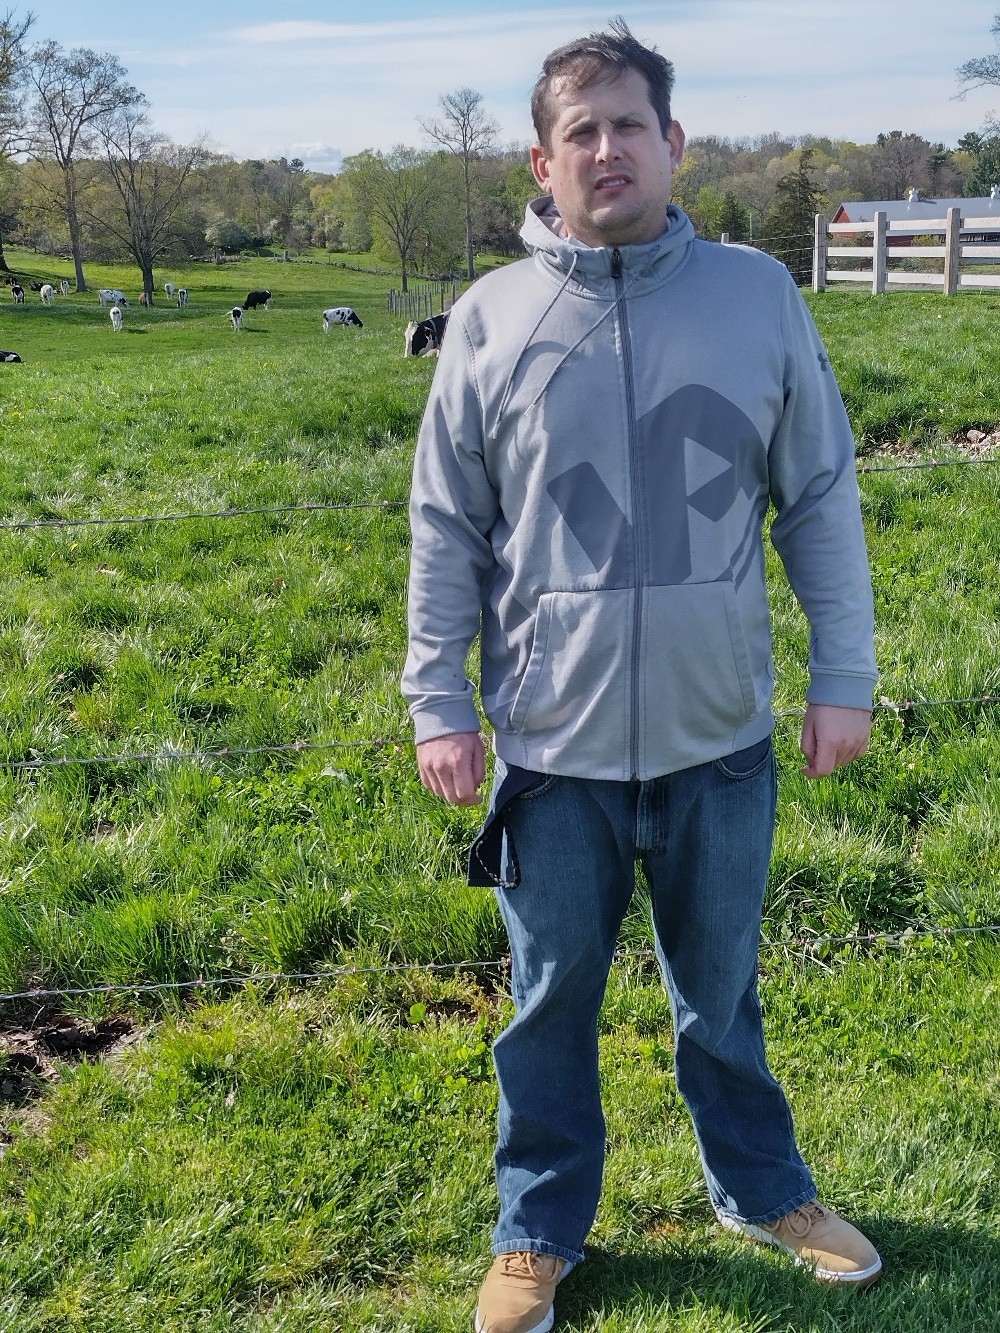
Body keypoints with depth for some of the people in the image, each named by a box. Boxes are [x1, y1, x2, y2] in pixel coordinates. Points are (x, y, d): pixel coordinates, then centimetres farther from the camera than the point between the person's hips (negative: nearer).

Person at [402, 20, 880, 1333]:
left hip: (721, 737, 1)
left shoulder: (759, 295, -1)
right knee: (551, 1004, 14)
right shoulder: (490, 319, -2)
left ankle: (764, 1190, 42)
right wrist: (440, 703, 0)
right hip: (554, 745, 0)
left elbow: (822, 498, 3)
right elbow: (447, 529, 2)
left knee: (722, 991, 18)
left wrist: (844, 676, 1)